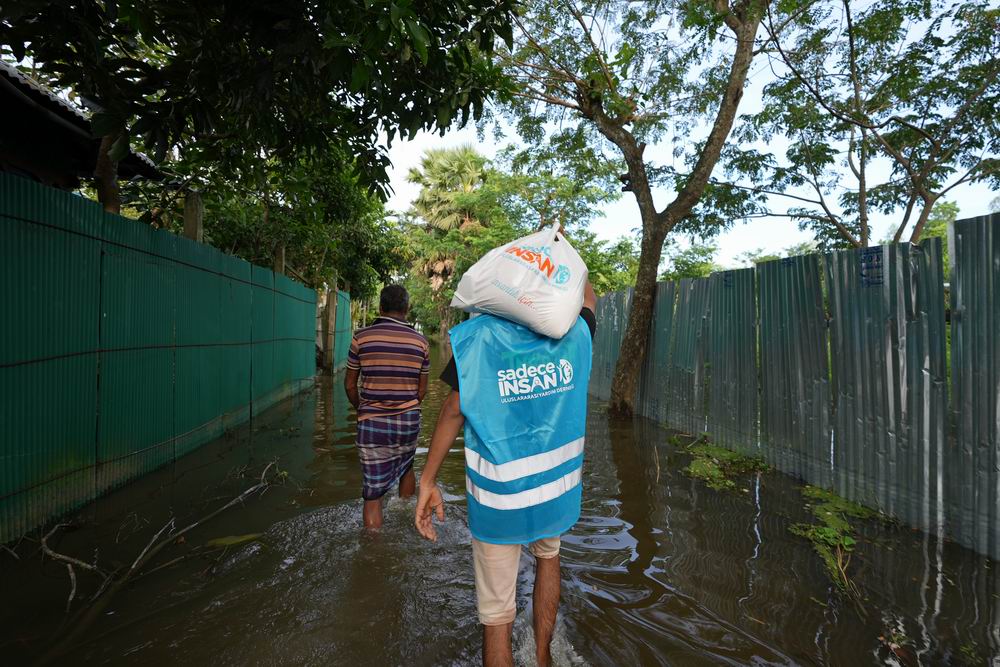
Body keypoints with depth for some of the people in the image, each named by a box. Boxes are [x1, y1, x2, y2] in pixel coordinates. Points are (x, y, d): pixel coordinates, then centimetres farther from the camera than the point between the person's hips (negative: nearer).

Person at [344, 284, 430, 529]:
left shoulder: (362, 337, -6)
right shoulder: (420, 342, -2)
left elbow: (350, 385, 2)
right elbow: (422, 389, 5)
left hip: (372, 423, -3)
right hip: (409, 421, 3)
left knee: (373, 493, 4)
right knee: (406, 467, 29)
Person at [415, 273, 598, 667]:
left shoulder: (480, 334, -13)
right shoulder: (573, 332, -4)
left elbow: (455, 409, -13)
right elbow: (587, 296, 19)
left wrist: (428, 480, -5)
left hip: (500, 493, -4)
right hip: (556, 486, 4)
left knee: (497, 612, 12)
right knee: (547, 555, 33)